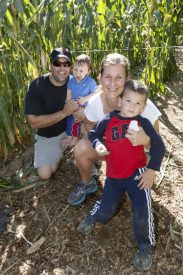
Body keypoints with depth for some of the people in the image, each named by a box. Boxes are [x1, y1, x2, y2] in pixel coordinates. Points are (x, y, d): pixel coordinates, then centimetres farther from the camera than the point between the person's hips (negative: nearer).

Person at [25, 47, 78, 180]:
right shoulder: (37, 86, -20)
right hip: (48, 135, -1)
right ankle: (60, 149, 20)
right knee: (45, 174, -10)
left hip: (71, 128, 2)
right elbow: (34, 122, -24)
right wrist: (64, 112, -32)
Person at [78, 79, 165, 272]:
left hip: (137, 173, -1)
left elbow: (158, 146, -2)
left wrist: (151, 171, -8)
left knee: (142, 210, -11)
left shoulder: (143, 123, -5)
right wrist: (98, 145, -13)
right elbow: (93, 134, 9)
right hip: (114, 176, 1)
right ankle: (94, 215, 44)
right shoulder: (109, 120, -3)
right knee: (105, 212, 5)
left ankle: (145, 246, 17)